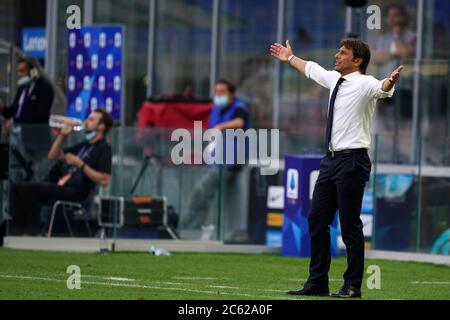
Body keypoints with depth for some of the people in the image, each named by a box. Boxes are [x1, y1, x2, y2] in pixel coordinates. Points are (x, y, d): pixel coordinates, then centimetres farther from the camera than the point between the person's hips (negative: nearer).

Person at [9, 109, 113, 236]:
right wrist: (62, 135, 15)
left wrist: (80, 164, -15)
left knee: (29, 189, -25)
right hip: (60, 185, 9)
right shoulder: (84, 145, 24)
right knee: (18, 188, -7)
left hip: (76, 192, -9)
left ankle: (35, 232, -20)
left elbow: (104, 181, -14)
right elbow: (53, 156, 29)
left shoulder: (104, 149, -1)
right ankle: (20, 230, -14)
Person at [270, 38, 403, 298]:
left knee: (350, 224, -4)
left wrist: (390, 82, -54)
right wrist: (290, 58, 50)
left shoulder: (364, 83, -10)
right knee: (317, 220, 10)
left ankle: (353, 286, 5)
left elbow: (381, 89, -32)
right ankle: (317, 283, 18)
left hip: (352, 161, -8)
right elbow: (311, 69, 34)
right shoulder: (334, 79, 14)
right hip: (331, 159, 9)